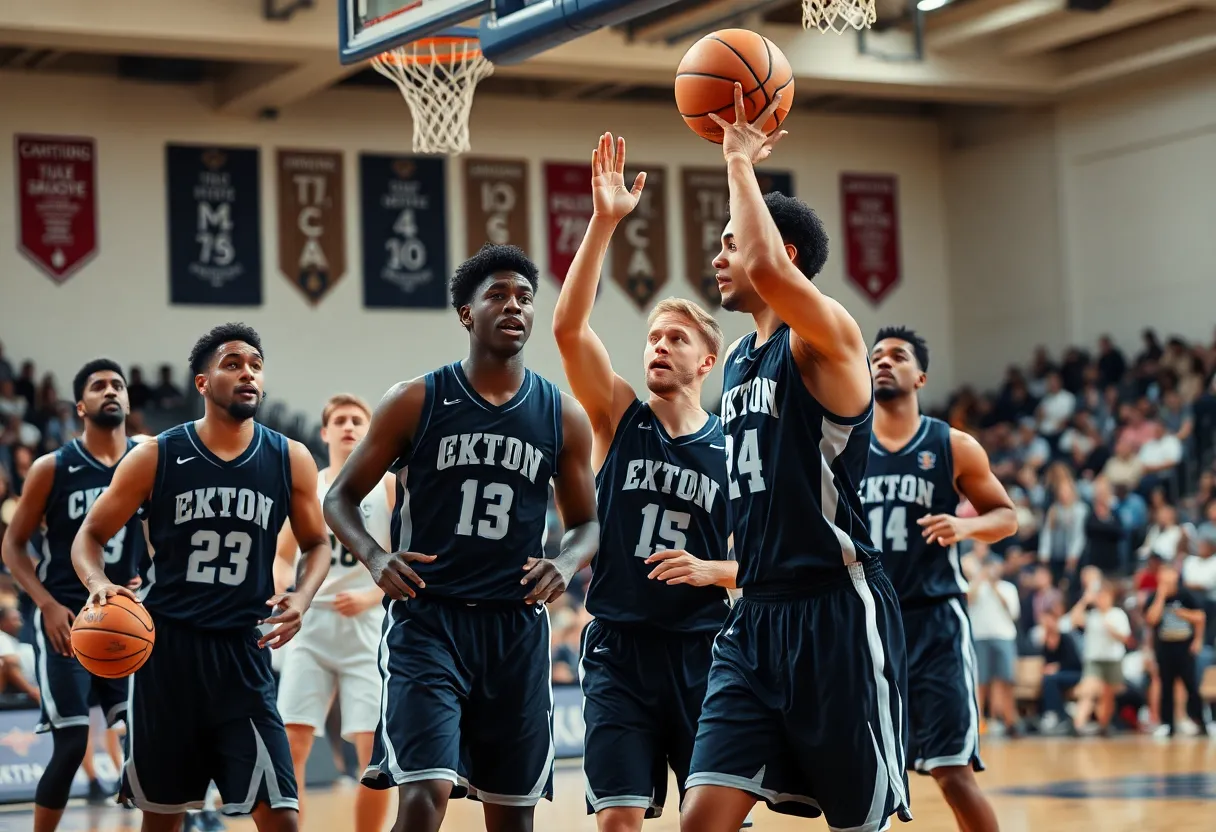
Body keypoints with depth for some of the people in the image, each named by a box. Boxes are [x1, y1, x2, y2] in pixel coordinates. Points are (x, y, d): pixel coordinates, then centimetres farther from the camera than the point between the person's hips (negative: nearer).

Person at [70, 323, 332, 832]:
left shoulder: (290, 460, 1)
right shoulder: (156, 457, -2)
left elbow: (317, 545, 13)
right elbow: (91, 534, 5)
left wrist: (302, 598, -7)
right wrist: (99, 584, -17)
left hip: (242, 651, 0)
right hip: (165, 643, 0)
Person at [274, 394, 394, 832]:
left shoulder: (388, 486, 2)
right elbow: (282, 556, 17)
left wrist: (372, 596, -16)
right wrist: (289, 590, -4)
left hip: (366, 628, -2)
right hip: (312, 624, 2)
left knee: (374, 750, -6)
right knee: (290, 746, -6)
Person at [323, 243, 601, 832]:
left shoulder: (563, 417, 5)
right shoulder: (415, 402, -2)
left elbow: (587, 522, 14)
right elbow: (340, 498, 4)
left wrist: (568, 562, -9)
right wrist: (375, 557, -16)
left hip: (517, 627, 3)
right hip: (426, 618, -3)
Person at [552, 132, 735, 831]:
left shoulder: (734, 449, 3)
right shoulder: (619, 417, 2)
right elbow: (569, 328, -14)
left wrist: (710, 570, -14)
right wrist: (604, 224, -22)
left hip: (702, 649, 1)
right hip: (619, 647, 0)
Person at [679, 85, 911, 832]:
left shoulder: (826, 336, -10)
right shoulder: (739, 360, 16)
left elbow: (769, 270, -31)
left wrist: (740, 160, -18)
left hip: (838, 615, -7)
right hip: (757, 616, 8)